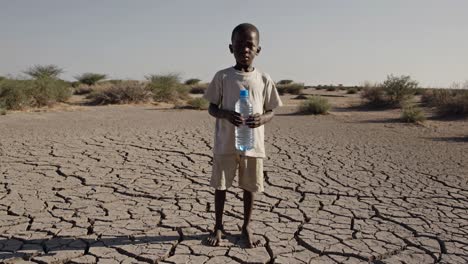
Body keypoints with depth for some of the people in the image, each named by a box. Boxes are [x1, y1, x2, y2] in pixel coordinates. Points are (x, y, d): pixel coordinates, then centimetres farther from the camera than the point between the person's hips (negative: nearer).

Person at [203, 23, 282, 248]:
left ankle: (246, 226, 30)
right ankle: (218, 227, 27)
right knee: (221, 184, 9)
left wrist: (262, 118, -17)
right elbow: (212, 107, 2)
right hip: (225, 143, -1)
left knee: (250, 186, 10)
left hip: (253, 143, 1)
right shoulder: (222, 77, -2)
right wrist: (226, 114, -20)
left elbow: (270, 111, 6)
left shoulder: (264, 79, 1)